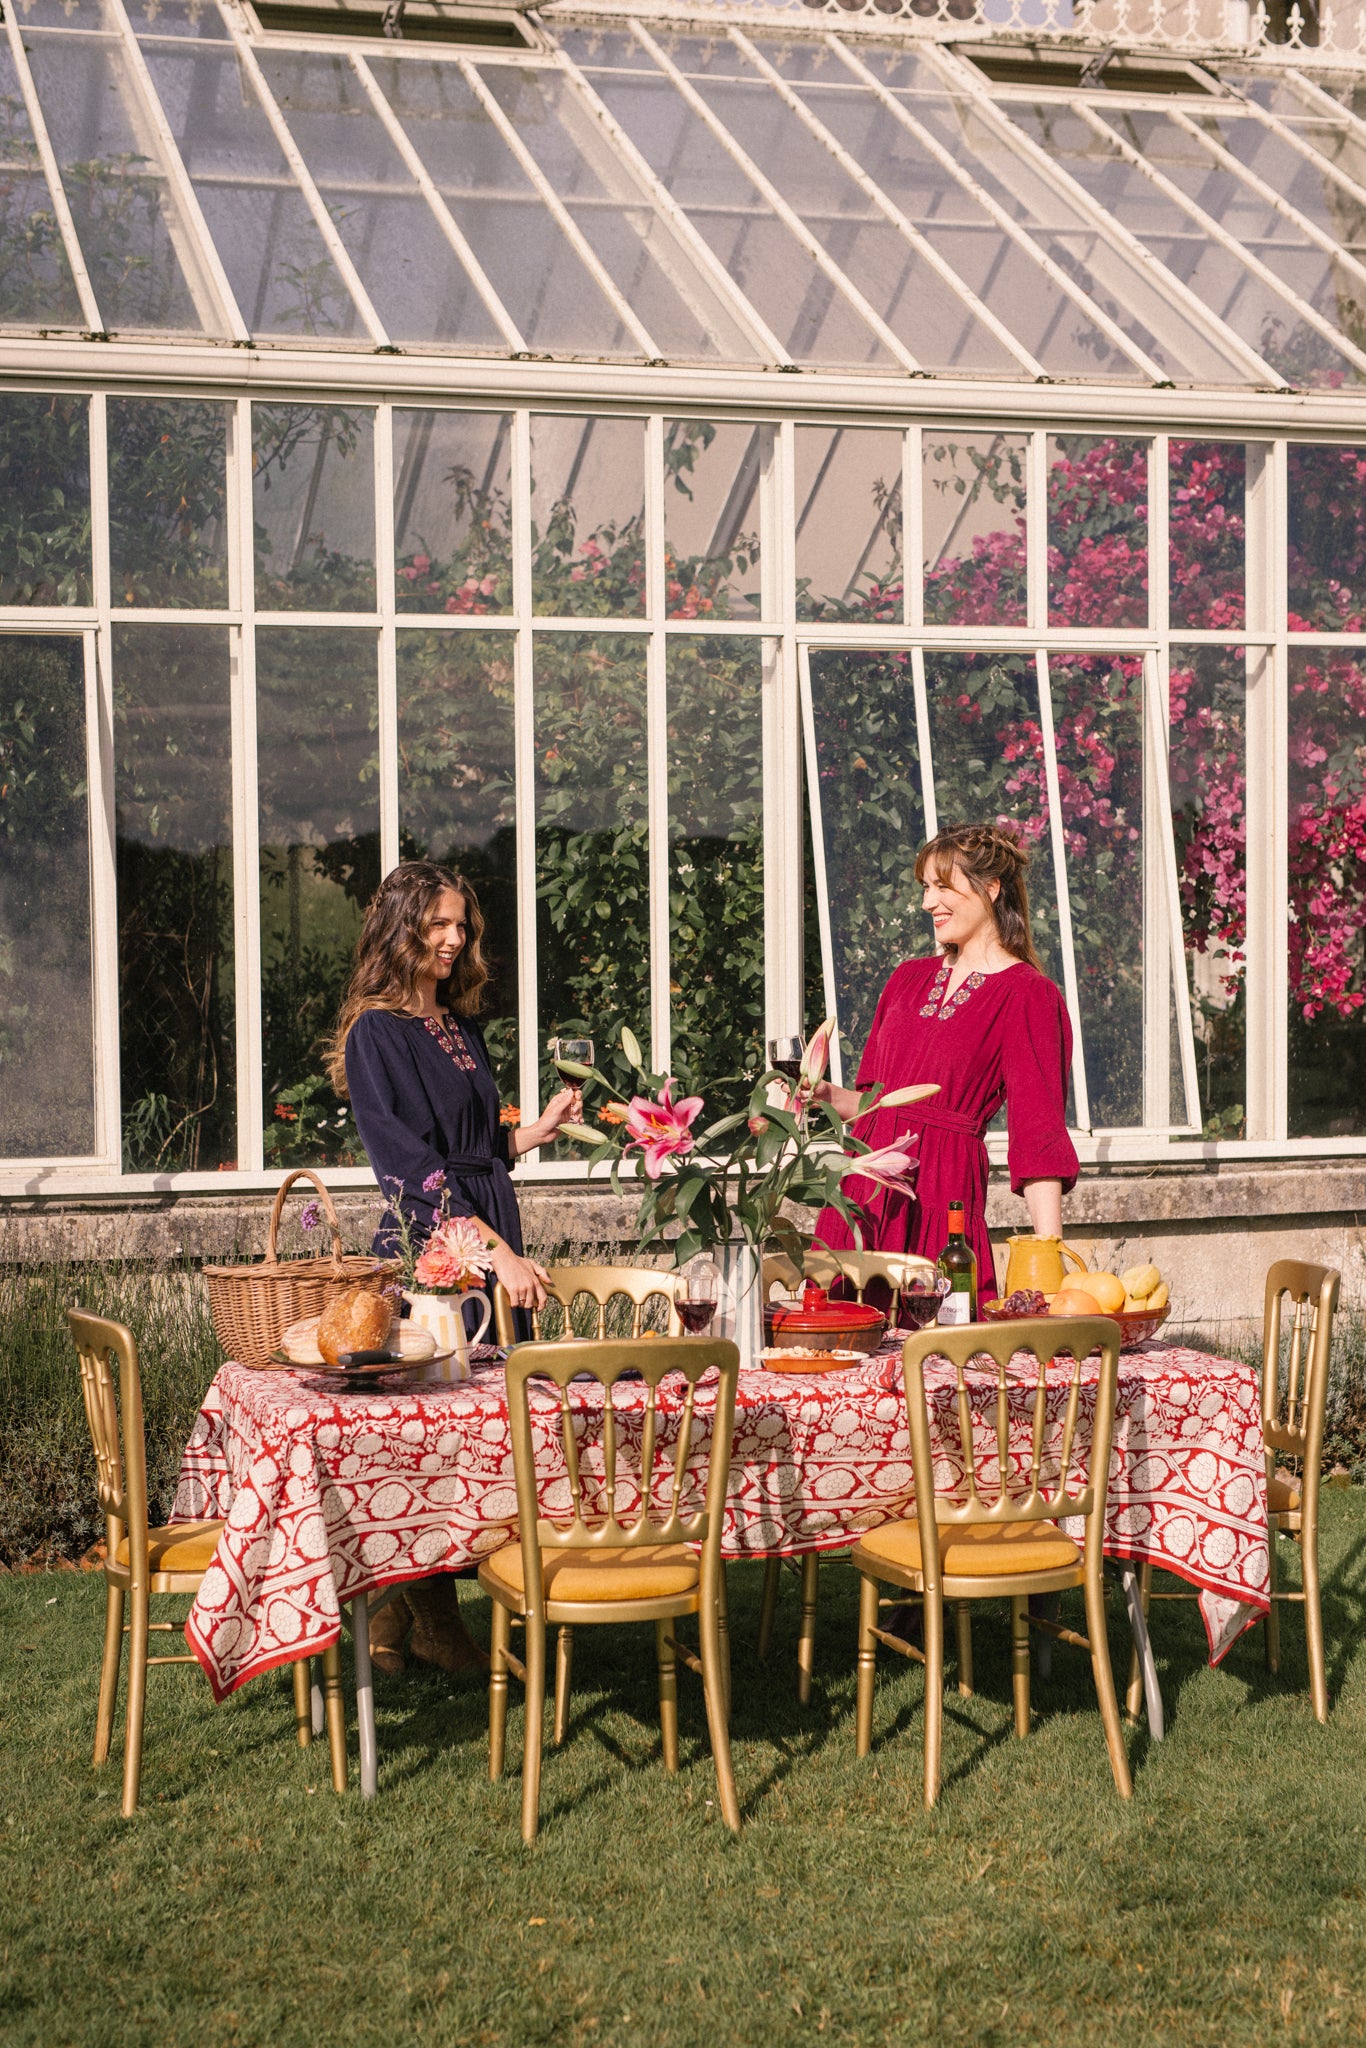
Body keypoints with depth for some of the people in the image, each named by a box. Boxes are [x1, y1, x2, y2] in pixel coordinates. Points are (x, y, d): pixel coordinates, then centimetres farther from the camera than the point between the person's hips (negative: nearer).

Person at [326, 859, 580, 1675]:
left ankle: (402, 1620, 13)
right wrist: (499, 1252, -19)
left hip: (491, 1251, 8)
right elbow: (413, 1166, -14)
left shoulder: (461, 1027, 18)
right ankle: (431, 1622, 6)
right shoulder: (378, 1031, -7)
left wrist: (542, 1125, 6)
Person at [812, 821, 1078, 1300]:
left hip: (940, 1195, -6)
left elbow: (1038, 1133, -10)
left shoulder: (1025, 995, -5)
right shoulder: (908, 979, 15)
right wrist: (827, 1094, 2)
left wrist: (1048, 1254, -17)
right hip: (864, 1184, 6)